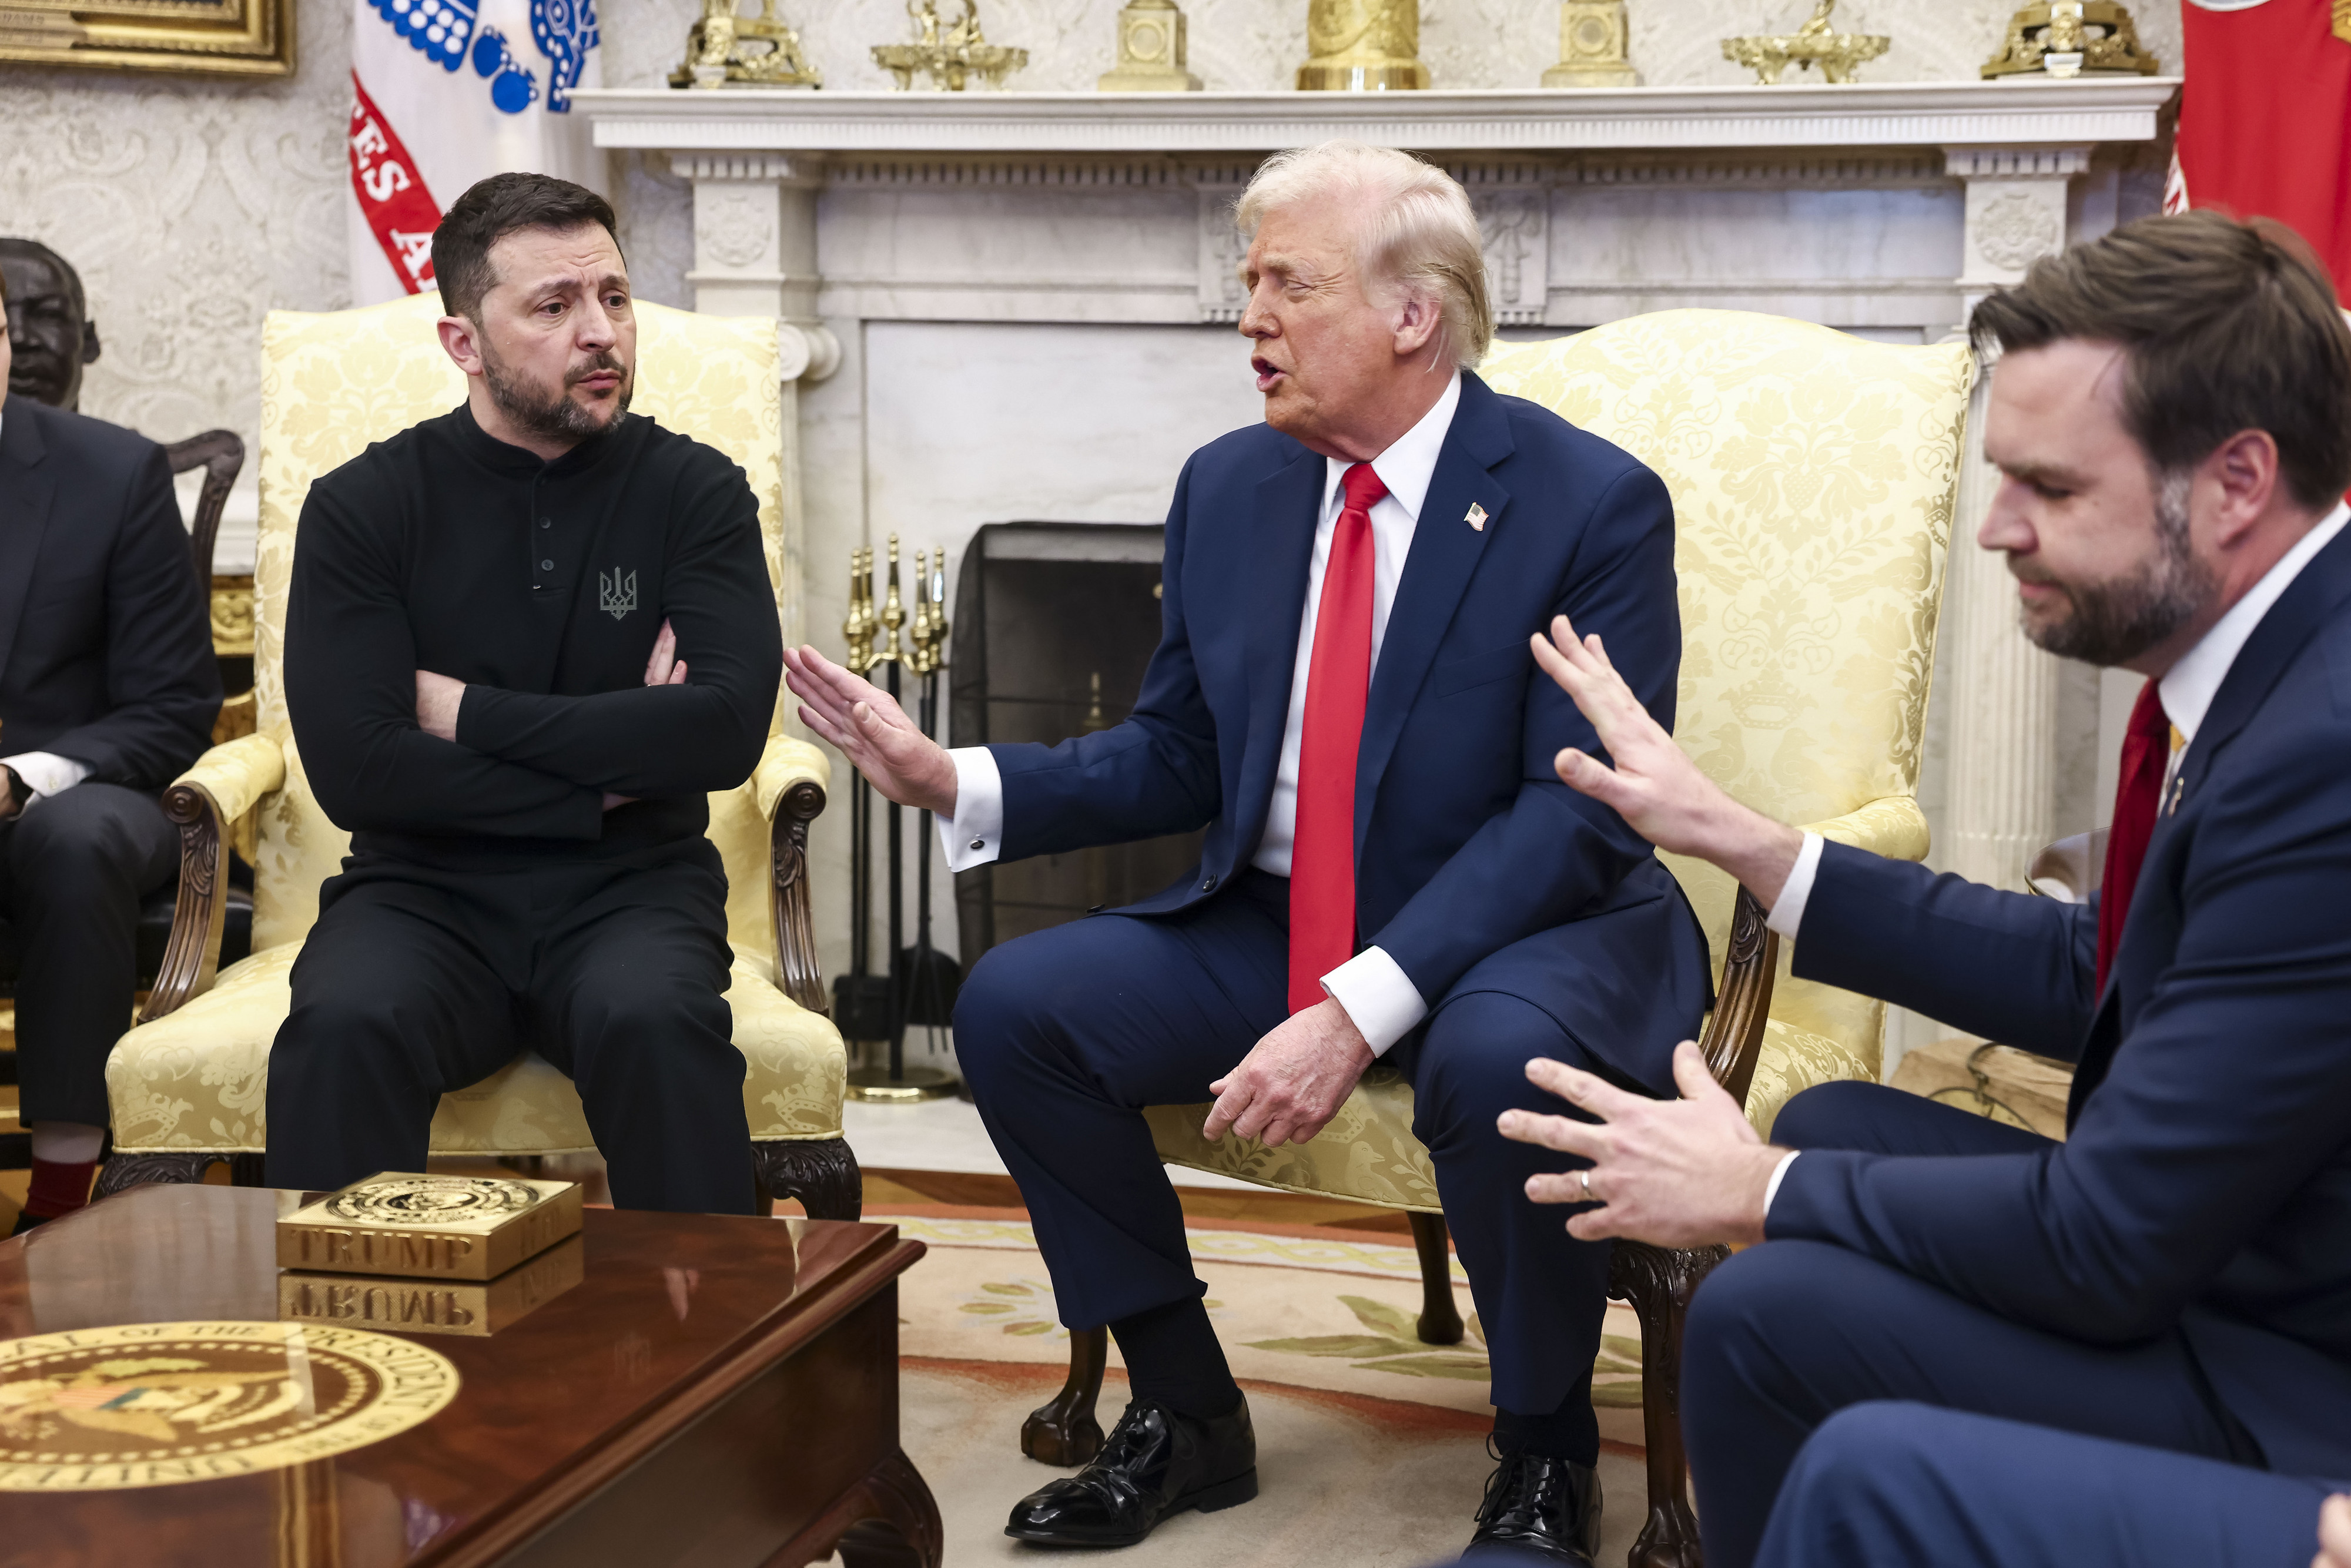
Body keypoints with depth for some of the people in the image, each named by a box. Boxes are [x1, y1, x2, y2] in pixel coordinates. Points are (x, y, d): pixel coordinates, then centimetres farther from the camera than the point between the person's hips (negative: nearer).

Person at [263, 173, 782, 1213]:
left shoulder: (694, 492, 3)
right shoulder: (363, 506, 1)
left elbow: (728, 729, -11)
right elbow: (354, 766, -10)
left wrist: (469, 711, -9)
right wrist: (606, 768, -7)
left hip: (632, 890, 0)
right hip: (427, 891, 0)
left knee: (656, 1022, -33)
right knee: (343, 1028, -31)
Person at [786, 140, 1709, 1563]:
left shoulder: (1593, 503, -13)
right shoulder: (1229, 488, 6)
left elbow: (1578, 812, -21)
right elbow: (1175, 757, 11)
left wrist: (1359, 1011, -32)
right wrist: (954, 780, -7)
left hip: (1530, 930, -5)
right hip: (1272, 923, 6)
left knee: (1498, 1058, -38)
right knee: (1014, 1005, -12)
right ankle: (1187, 1414, 5)